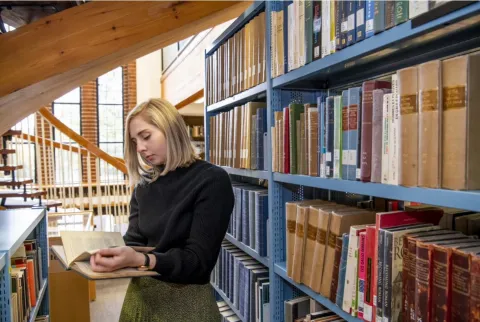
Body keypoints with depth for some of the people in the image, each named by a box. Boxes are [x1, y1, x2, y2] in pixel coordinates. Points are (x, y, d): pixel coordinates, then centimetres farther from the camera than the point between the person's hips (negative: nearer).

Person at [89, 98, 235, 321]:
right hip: (140, 295, 5)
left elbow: (198, 259, -20)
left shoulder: (212, 180, -15)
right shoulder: (144, 187, 5)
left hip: (185, 299, -5)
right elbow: (134, 242, 2)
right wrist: (110, 255, -18)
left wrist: (141, 260, -33)